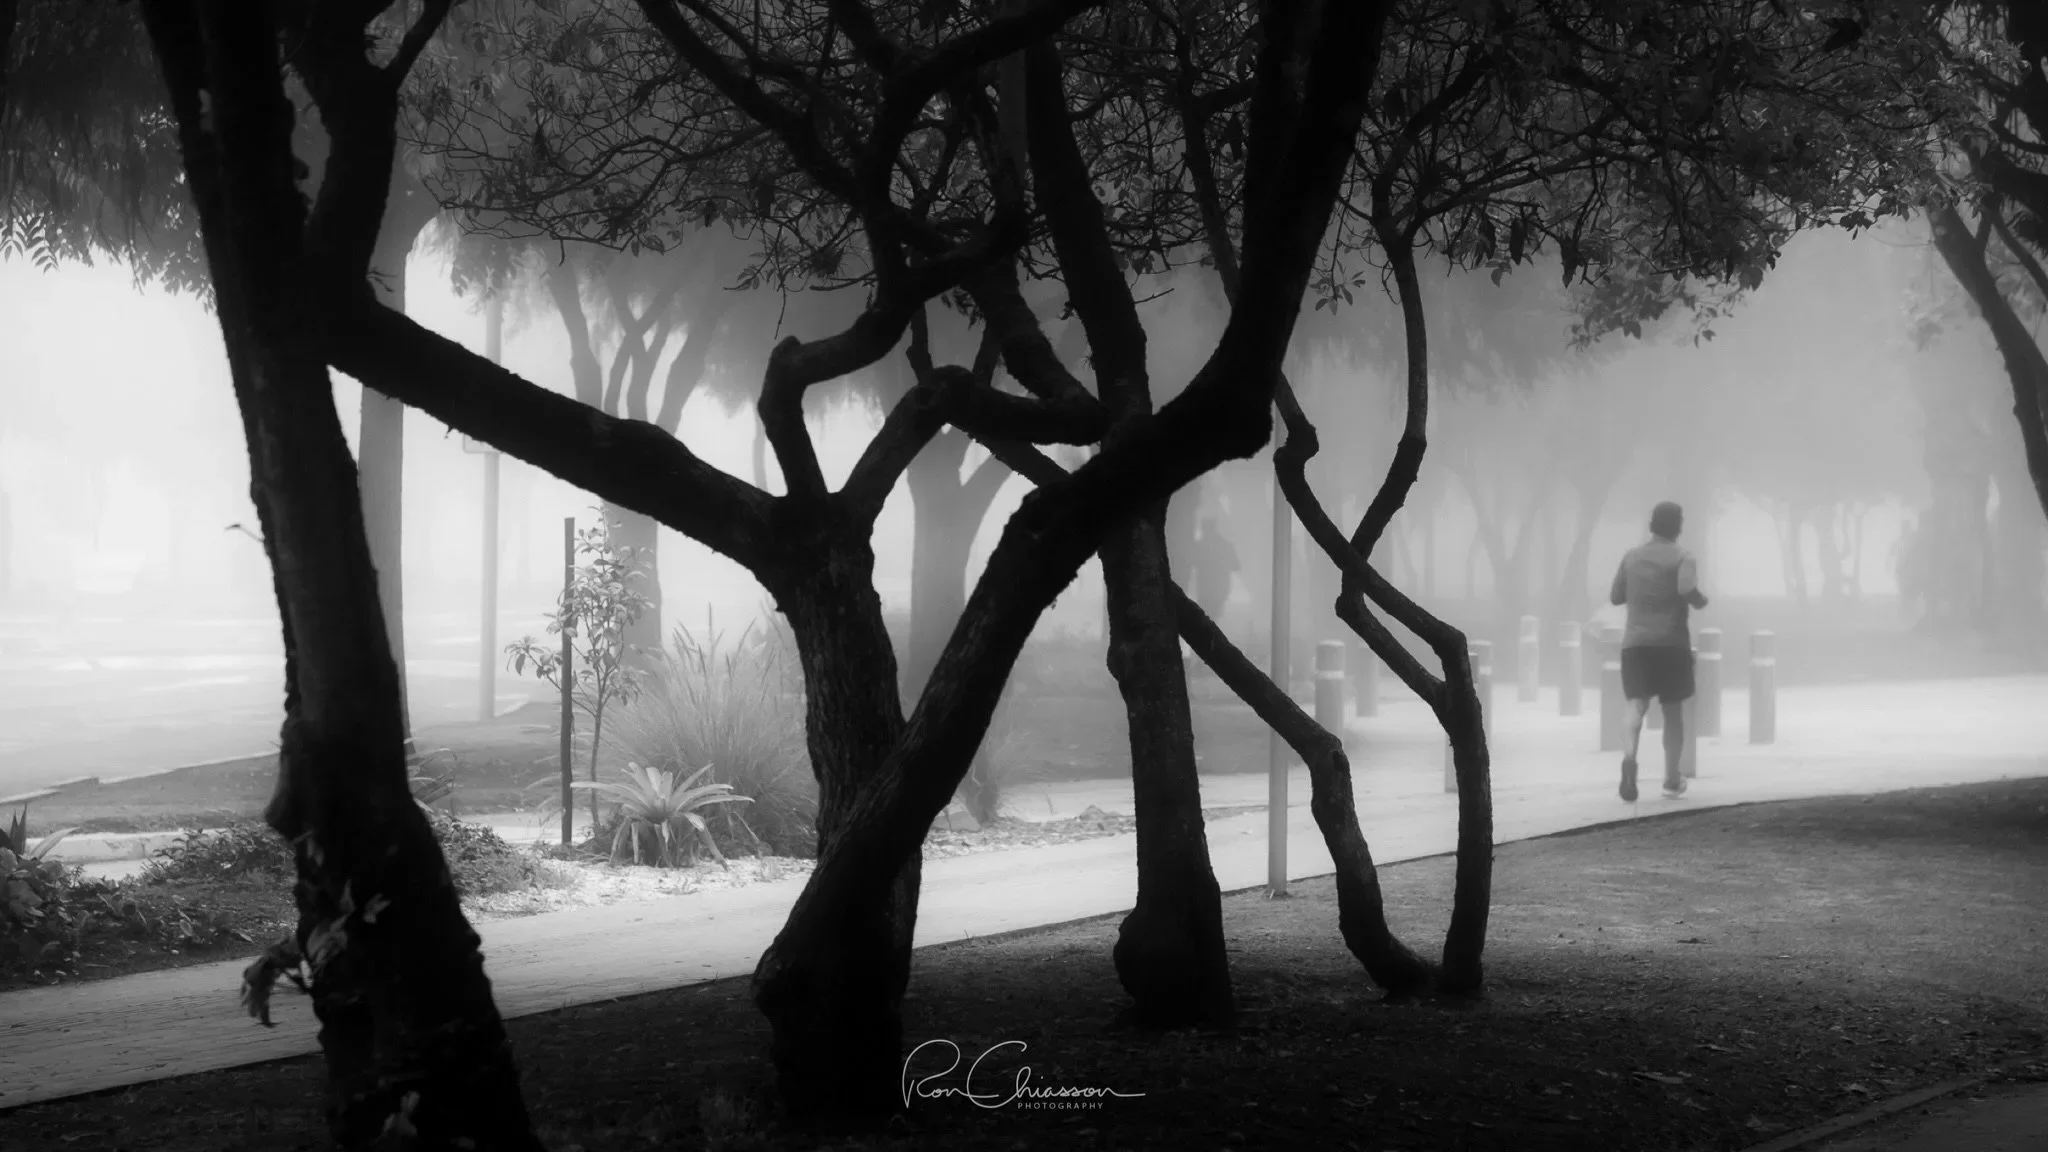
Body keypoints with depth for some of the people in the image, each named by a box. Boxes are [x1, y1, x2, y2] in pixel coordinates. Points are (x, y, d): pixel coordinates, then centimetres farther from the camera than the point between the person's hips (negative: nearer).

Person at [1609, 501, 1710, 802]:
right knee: (1674, 711, 13)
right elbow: (1687, 590, -21)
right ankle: (1672, 779, 18)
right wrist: (1702, 600, 0)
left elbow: (1616, 596, 15)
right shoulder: (1681, 557, -4)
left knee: (1636, 707, -9)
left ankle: (1629, 758, -38)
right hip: (1672, 644, -2)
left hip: (1635, 644, 2)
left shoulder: (1632, 557, 10)